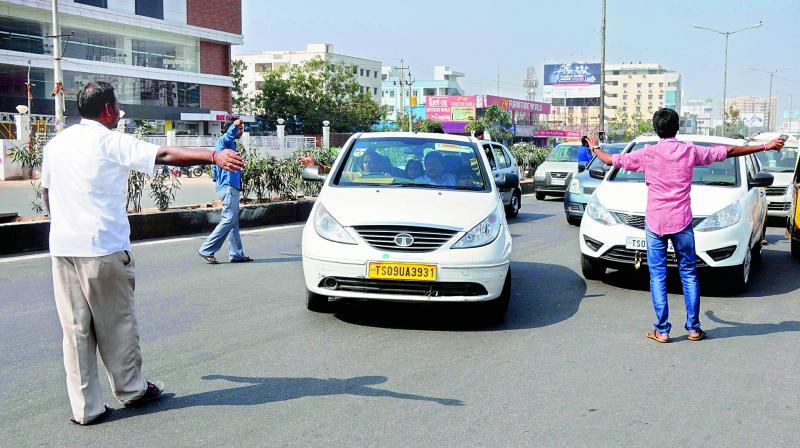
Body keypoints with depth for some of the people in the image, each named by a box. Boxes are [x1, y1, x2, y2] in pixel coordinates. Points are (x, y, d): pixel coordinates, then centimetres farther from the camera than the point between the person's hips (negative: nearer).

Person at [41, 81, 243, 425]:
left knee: (75, 329, 7)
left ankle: (85, 407, 10)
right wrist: (214, 157, -21)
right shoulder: (111, 142, -8)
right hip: (103, 247, -6)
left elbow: (46, 193, 21)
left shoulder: (56, 144, 12)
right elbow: (165, 155, -17)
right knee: (117, 323, 10)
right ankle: (130, 389, 25)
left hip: (63, 247, 6)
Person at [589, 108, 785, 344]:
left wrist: (595, 147, 27)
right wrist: (765, 147, 19)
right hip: (682, 222, 1)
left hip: (655, 223, -1)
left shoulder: (648, 153, -3)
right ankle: (693, 328, 14)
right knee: (689, 274, 10)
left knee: (658, 276, 3)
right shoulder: (691, 151, 0)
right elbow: (730, 152, 8)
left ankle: (662, 330, 2)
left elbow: (611, 160, 6)